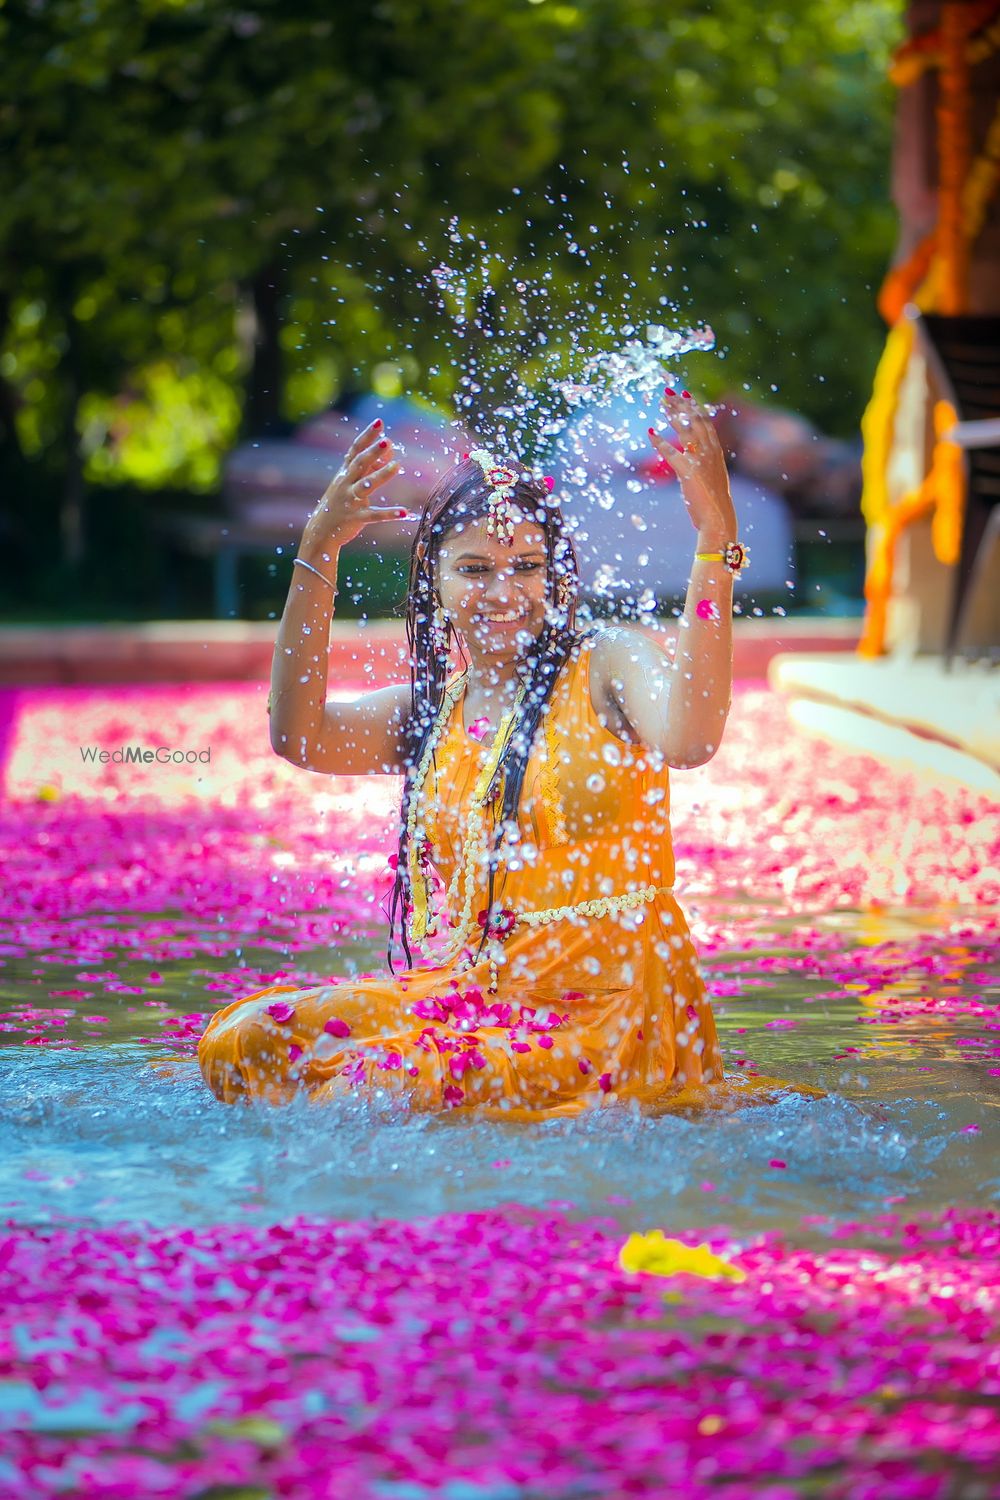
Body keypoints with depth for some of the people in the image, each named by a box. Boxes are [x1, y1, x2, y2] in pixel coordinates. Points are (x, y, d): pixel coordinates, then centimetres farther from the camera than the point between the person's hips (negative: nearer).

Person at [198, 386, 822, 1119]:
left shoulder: (606, 663, -2)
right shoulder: (435, 708, 14)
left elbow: (687, 740, -26)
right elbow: (301, 738, -4)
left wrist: (716, 539, -31)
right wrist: (316, 554, -10)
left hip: (604, 1009, -6)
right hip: (457, 994, 7)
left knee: (371, 1091, -27)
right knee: (240, 1043, -9)